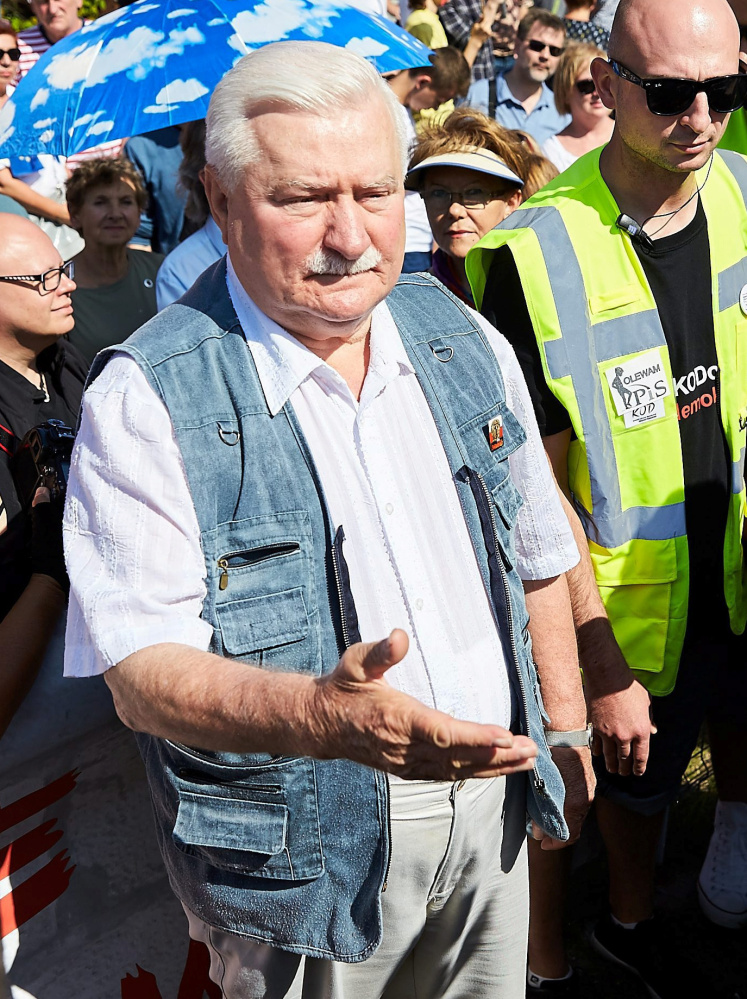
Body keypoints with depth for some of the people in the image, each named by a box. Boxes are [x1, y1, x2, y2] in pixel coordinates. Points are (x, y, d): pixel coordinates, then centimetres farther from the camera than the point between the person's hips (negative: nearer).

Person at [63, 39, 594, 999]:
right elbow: (142, 669, -24)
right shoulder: (146, 399, -19)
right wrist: (317, 713, -41)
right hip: (304, 854, -5)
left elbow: (537, 555, 10)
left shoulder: (464, 340, -1)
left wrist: (565, 731, 12)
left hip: (491, 809, 5)